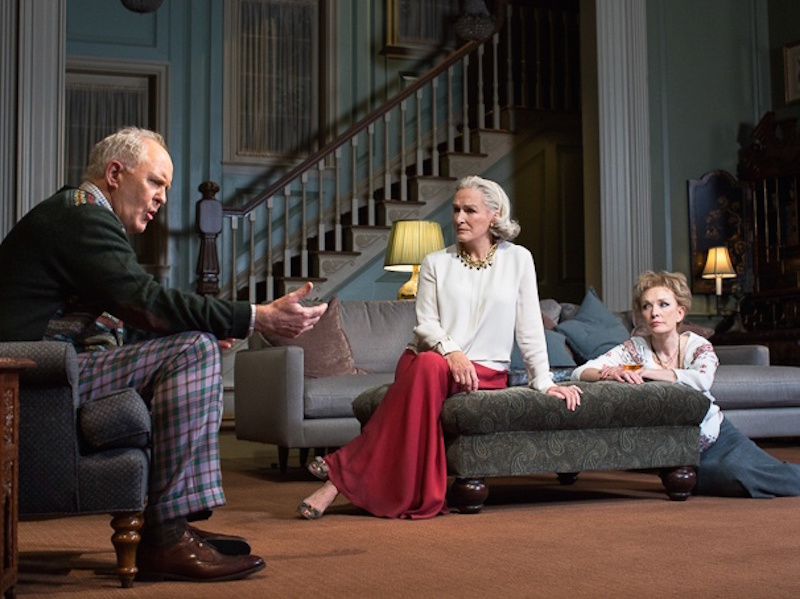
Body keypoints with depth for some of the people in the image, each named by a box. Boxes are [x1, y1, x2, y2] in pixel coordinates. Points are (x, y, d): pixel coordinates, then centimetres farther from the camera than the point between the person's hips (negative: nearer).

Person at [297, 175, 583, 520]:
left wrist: (544, 382, -1)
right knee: (428, 364, -38)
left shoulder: (517, 259, 9)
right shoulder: (436, 263, 11)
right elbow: (425, 324, 1)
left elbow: (529, 328, 7)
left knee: (429, 369, -36)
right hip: (431, 360, 1)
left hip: (485, 371, -1)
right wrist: (450, 351, -19)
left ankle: (344, 474, -32)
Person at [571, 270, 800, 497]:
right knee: (735, 475, -27)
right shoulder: (634, 349, -7)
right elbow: (579, 372, -17)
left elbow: (702, 380, -30)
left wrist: (643, 371, -33)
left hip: (719, 437, 0)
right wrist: (613, 374, -37)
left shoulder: (697, 346, -7)